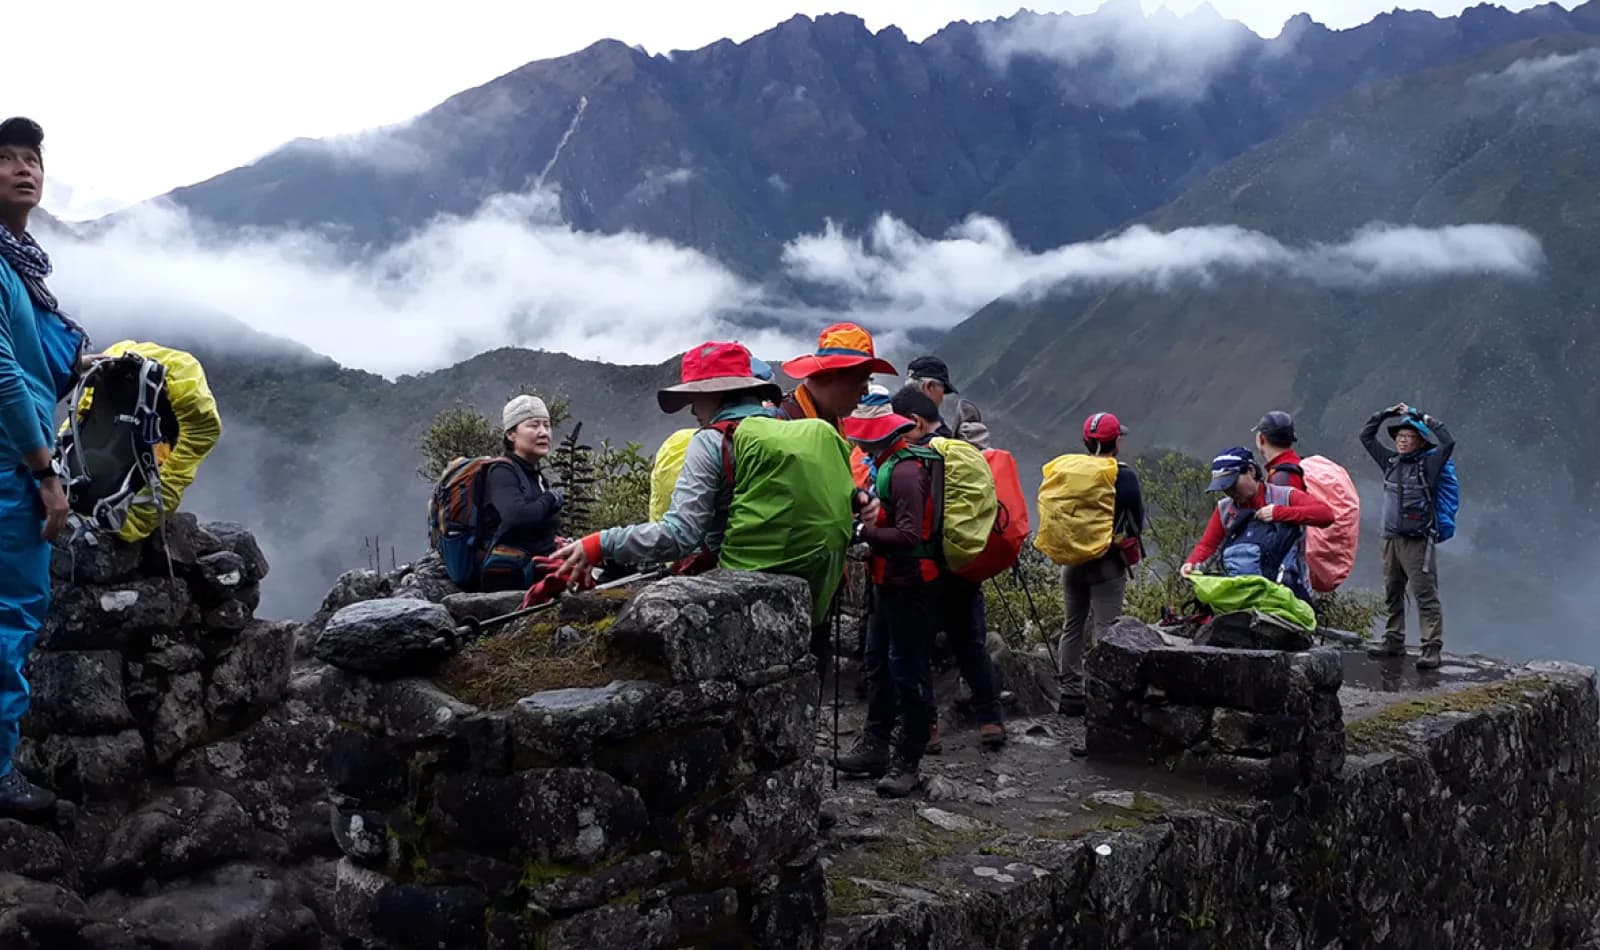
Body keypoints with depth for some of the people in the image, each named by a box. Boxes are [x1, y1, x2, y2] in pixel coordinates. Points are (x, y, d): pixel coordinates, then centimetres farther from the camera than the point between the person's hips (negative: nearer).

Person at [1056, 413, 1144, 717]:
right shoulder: (1125, 476, -10)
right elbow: (1138, 522, -1)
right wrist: (1129, 545, 18)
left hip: (1072, 560, 4)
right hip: (1108, 564, -4)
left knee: (1072, 626, 12)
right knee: (1106, 630, -2)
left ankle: (1070, 693, 16)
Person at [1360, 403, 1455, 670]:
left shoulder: (1428, 463, -2)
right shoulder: (1391, 461, 13)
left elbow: (1448, 442, -17)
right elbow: (1366, 437, 21)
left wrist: (1423, 417, -10)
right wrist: (1385, 414, 11)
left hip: (1417, 540, -6)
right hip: (1391, 538, 6)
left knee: (1426, 595, -9)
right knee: (1392, 594, 12)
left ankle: (1431, 650, -12)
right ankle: (1394, 642, 21)